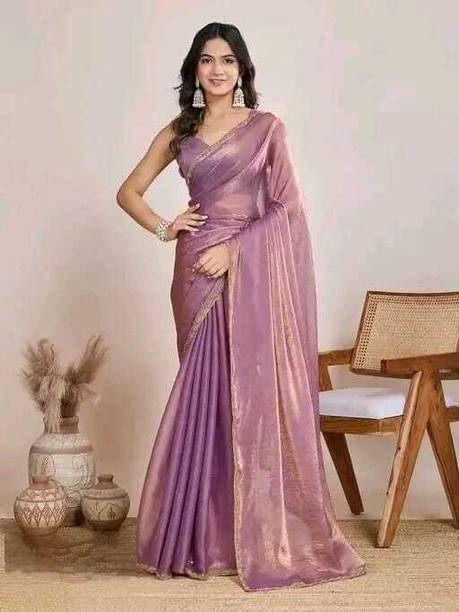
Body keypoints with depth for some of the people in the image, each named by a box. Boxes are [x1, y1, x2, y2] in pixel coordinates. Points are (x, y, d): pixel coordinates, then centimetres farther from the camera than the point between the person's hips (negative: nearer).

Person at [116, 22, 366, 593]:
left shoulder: (267, 126, 3)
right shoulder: (178, 133, 12)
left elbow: (286, 206, -3)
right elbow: (129, 191, 19)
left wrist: (233, 248, -13)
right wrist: (163, 229, 2)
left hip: (252, 273, -3)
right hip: (197, 274, 3)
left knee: (254, 393, -4)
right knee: (203, 396, 3)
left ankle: (265, 538, 3)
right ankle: (207, 538, 10)